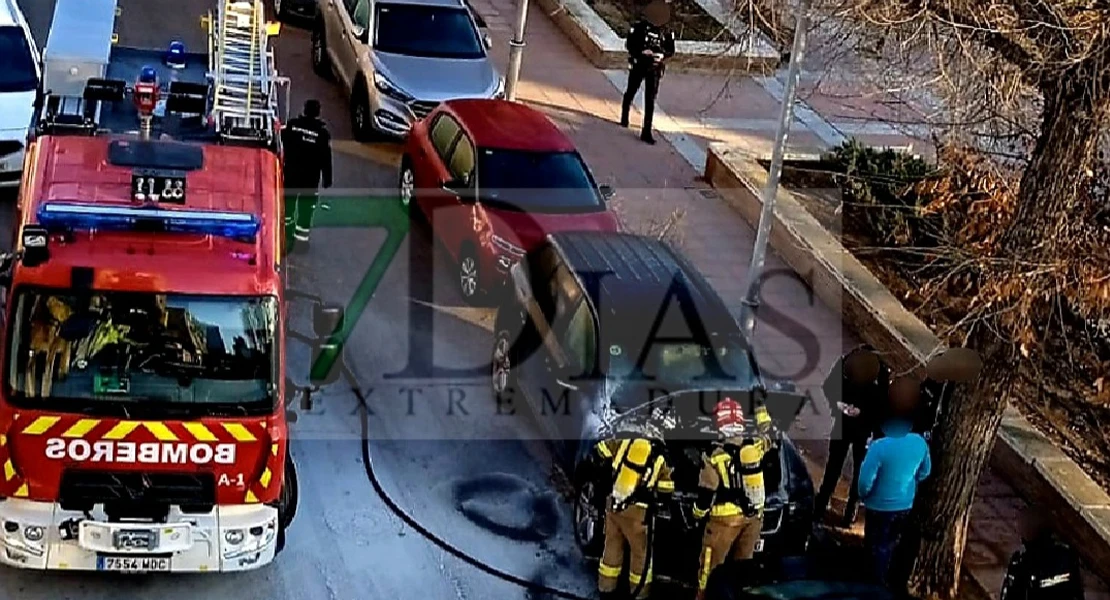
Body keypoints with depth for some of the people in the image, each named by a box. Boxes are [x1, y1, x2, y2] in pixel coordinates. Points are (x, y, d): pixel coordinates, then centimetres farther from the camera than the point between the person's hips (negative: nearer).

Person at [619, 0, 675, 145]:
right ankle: (624, 118, 46)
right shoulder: (640, 26, -11)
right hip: (638, 66, 0)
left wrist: (662, 55, -18)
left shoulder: (667, 32, -5)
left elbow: (671, 51, 3)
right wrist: (642, 52, -23)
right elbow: (629, 44, -8)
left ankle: (646, 132, -6)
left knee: (650, 100, -5)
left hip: (655, 69, 0)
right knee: (631, 92, 20)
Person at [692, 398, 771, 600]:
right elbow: (768, 436, 21)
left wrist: (698, 513, 8)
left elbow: (706, 492, -9)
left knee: (710, 565, 6)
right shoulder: (756, 440, -5)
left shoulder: (716, 456, -15)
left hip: (726, 517, -5)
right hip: (753, 515, 5)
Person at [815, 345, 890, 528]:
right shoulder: (844, 362, -18)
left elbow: (883, 403, -15)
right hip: (843, 421, 2)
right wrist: (836, 403, -21)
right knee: (833, 465, 13)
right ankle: (820, 506, 26)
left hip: (866, 427, -2)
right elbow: (828, 386, -4)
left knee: (860, 468, 8)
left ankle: (851, 512, 20)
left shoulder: (883, 373, -23)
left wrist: (862, 412, -27)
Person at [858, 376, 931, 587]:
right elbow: (925, 472, 2)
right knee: (890, 543, 26)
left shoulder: (879, 447, -32)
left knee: (877, 546, 17)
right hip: (905, 505, 5)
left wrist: (863, 496, -3)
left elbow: (865, 480, -25)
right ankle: (881, 578, 45)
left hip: (881, 506, -5)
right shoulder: (920, 443, -16)